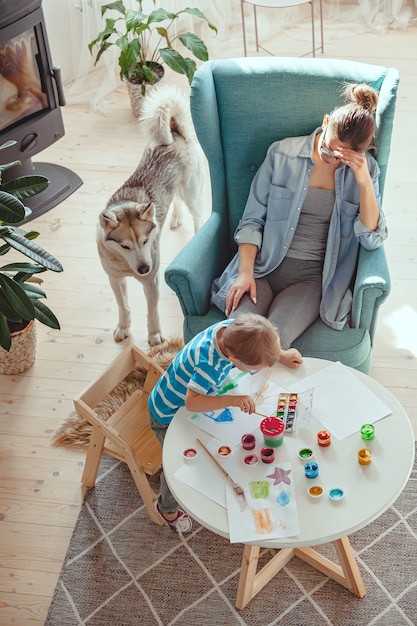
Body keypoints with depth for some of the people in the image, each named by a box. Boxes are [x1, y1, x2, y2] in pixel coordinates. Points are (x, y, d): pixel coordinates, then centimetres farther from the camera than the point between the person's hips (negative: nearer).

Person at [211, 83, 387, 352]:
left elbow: (372, 239, -5)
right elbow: (252, 220, 3)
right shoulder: (282, 154, 1)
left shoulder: (365, 169, 4)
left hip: (311, 277, 0)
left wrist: (364, 182, -15)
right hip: (264, 267, 0)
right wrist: (246, 272, -9)